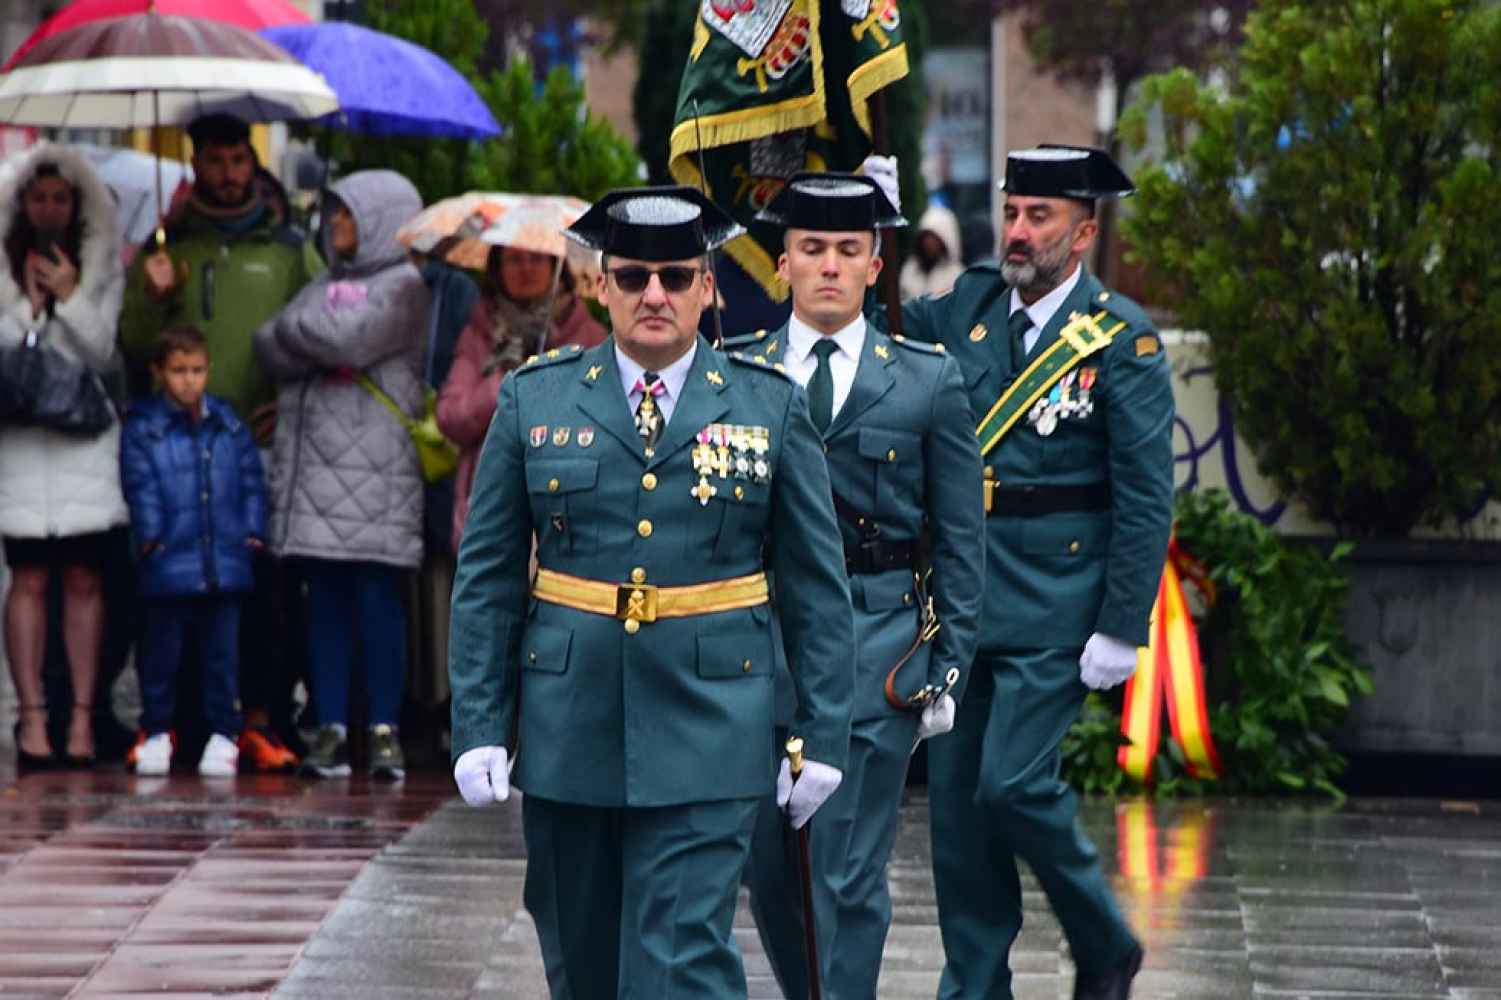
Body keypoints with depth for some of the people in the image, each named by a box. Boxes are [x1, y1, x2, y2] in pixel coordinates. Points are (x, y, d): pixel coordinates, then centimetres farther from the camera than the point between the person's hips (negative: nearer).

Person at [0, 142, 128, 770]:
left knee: (84, 579, 0)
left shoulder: (102, 267, 8)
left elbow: (101, 350, 2)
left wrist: (70, 297, -10)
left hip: (85, 435, 1)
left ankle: (82, 718, 2)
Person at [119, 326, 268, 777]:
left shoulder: (229, 425, 10)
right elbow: (140, 485, -5)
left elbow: (251, 480, 12)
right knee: (162, 650, 6)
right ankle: (156, 732, 17)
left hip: (225, 559, 2)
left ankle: (224, 735, 13)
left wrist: (253, 529, 3)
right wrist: (151, 533, -12)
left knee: (222, 650, 6)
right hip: (168, 564, -2)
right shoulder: (142, 428, 0)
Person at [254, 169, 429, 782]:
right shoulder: (326, 285, 21)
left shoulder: (404, 286, 1)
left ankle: (385, 731, -4)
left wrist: (298, 332, 3)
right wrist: (318, 343, -7)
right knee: (325, 596, 3)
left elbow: (351, 338, -13)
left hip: (375, 466, -6)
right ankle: (331, 730, 4)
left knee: (377, 595, -7)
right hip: (313, 460, 6)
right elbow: (272, 346, 9)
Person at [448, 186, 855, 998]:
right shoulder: (535, 399, 4)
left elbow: (816, 589, 4)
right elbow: (487, 579, 5)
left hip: (707, 742, -2)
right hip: (568, 738, 2)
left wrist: (823, 737, 0)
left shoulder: (770, 407, 3)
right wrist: (478, 727, -1)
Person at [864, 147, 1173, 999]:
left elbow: (1146, 497, -9)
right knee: (954, 794, 6)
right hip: (959, 592, 6)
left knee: (1014, 784, -11)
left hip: (1054, 601, -6)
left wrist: (1123, 628, -13)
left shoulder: (1124, 340, -7)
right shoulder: (972, 305, 7)